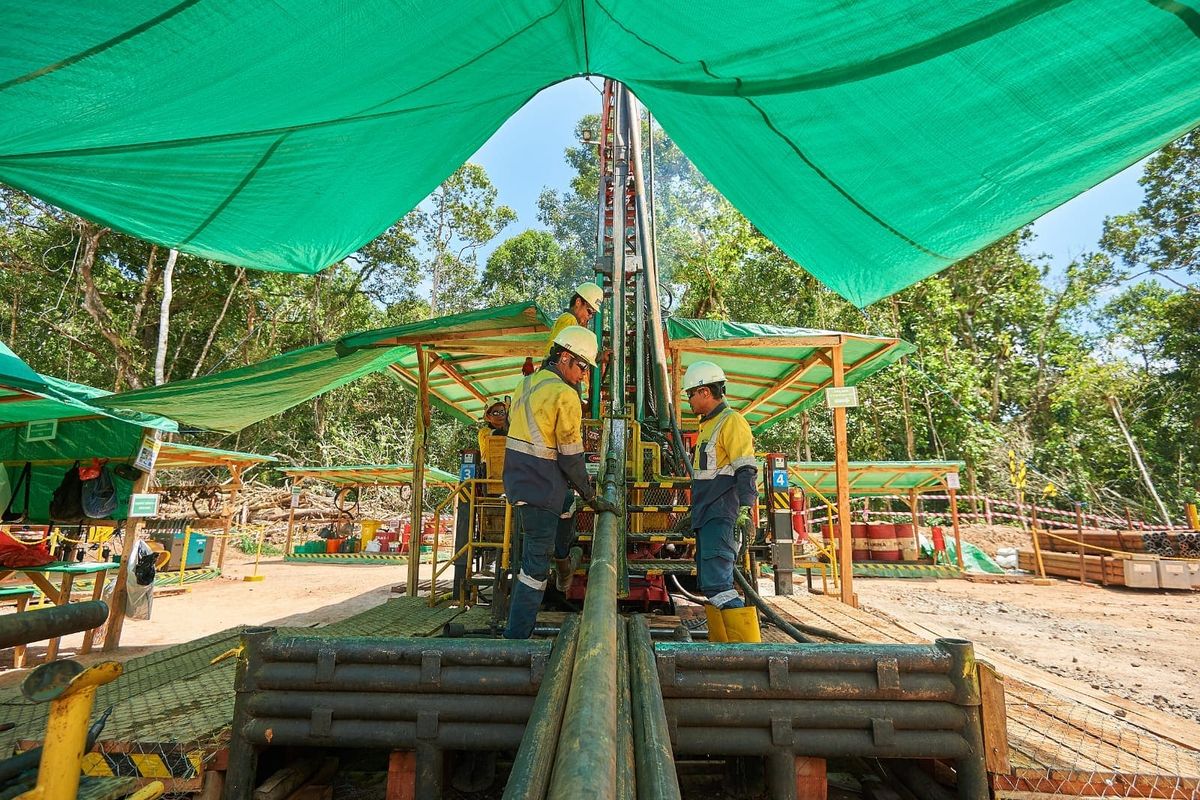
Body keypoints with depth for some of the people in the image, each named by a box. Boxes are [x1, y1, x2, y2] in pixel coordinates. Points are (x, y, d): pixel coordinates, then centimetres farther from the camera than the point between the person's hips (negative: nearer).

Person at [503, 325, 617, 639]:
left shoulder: (526, 383, 10)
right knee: (536, 563, -1)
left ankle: (565, 567, 51)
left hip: (516, 479, 9)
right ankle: (516, 635, 6)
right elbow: (571, 456, -16)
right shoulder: (565, 395, -16)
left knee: (566, 504, 33)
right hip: (540, 487, -9)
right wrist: (593, 497, -5)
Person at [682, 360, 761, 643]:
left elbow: (746, 469, -18)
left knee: (718, 583, -15)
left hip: (720, 517, -10)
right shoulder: (708, 425, 21)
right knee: (710, 584, 12)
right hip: (706, 516, 10)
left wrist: (745, 509, -26)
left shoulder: (731, 421, -9)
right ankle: (721, 646, 20)